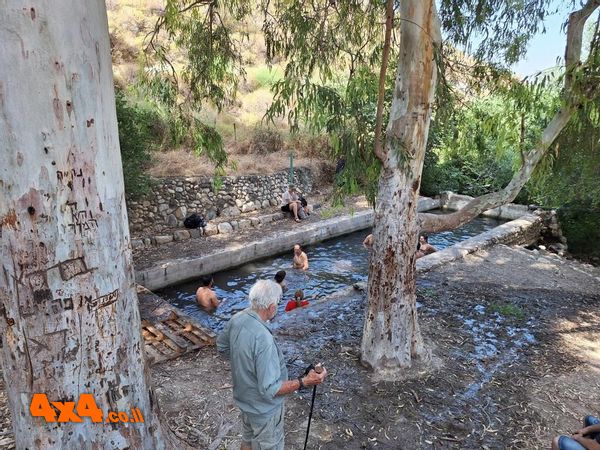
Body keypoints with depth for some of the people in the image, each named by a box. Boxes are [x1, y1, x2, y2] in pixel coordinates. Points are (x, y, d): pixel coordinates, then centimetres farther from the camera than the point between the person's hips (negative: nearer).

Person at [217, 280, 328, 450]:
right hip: (263, 408, -7)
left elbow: (222, 346, 6)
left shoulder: (237, 319, -14)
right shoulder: (263, 339, -39)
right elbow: (270, 389, -35)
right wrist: (305, 382, -32)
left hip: (244, 398, 7)